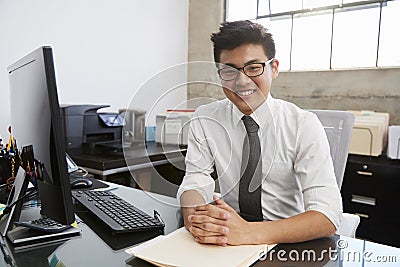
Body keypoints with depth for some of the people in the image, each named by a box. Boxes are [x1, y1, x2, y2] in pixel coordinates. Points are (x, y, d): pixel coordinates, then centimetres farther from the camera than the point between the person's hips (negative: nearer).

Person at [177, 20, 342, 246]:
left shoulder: (304, 125, -11)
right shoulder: (205, 120, -3)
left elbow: (327, 216, -19)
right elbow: (195, 183, -6)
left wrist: (249, 232, -32)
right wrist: (195, 218, -29)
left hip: (289, 241, -2)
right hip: (225, 240, 3)